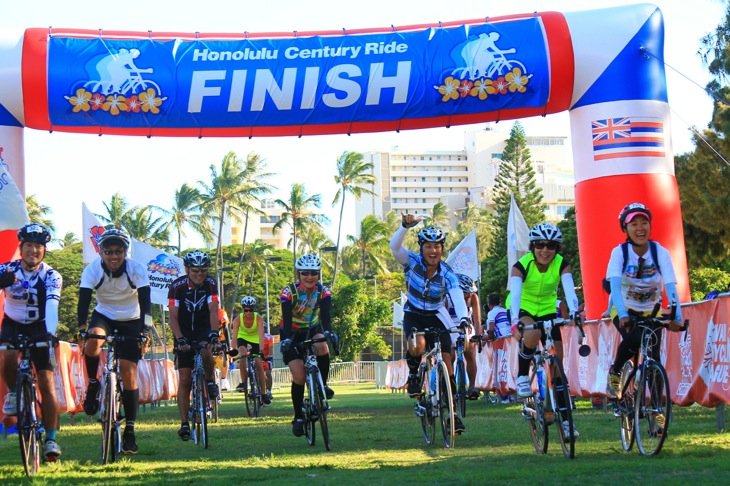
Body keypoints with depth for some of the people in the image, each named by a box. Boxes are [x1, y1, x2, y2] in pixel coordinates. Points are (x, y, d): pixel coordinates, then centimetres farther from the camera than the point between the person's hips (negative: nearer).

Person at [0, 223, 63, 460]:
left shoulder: (51, 276, -16)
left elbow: (52, 304, -31)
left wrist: (50, 333, -46)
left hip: (39, 328, 0)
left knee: (46, 382, -10)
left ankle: (51, 439, -4)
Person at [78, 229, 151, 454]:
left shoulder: (137, 269, -21)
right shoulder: (92, 270, -19)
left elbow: (145, 302, -27)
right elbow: (84, 300, -27)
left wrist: (145, 331, -41)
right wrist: (81, 328, -42)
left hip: (131, 321, -1)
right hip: (104, 315, 1)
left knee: (128, 372, -10)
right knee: (92, 340, -35)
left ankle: (130, 430, -2)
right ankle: (93, 385, -8)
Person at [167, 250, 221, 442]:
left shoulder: (210, 284, -14)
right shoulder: (178, 286, -17)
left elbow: (213, 310, -23)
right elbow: (173, 316, -20)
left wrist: (214, 331, -41)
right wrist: (179, 338, -35)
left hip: (204, 330, 0)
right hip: (184, 333, 0)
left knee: (205, 351, -34)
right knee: (184, 379, -6)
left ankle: (211, 381, -4)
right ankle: (184, 424, -2)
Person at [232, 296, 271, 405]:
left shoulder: (258, 318, -31)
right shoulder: (238, 319, -28)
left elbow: (261, 335, -40)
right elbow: (234, 336, -34)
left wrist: (261, 350, -52)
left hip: (255, 339, 0)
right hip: (243, 337, 0)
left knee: (259, 365, -7)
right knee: (243, 355, -32)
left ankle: (263, 393, 1)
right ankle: (243, 383, -20)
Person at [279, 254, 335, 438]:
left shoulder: (323, 292, -14)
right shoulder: (289, 292, -21)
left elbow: (326, 315, -27)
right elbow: (286, 318, -31)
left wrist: (328, 332, -48)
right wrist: (286, 339, -48)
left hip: (312, 330, 2)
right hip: (293, 334, -2)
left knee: (323, 347, -33)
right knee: (299, 376, -14)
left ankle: (322, 385, -12)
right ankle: (298, 417, 0)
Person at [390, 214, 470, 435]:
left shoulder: (447, 274, -17)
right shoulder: (412, 262, -14)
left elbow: (457, 297, -32)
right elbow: (394, 246, -32)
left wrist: (463, 319, -51)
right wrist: (405, 226, -50)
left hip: (436, 317, 1)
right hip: (413, 315, -1)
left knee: (446, 360, -10)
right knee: (417, 345, -34)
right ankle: (413, 375, -2)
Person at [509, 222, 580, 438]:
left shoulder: (561, 264, -17)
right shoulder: (522, 265, -23)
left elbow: (569, 290, -32)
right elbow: (515, 294, -35)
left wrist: (573, 311, -52)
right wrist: (515, 321, -52)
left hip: (547, 309, 3)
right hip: (523, 309, -3)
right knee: (532, 335, -37)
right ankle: (522, 377, -12)